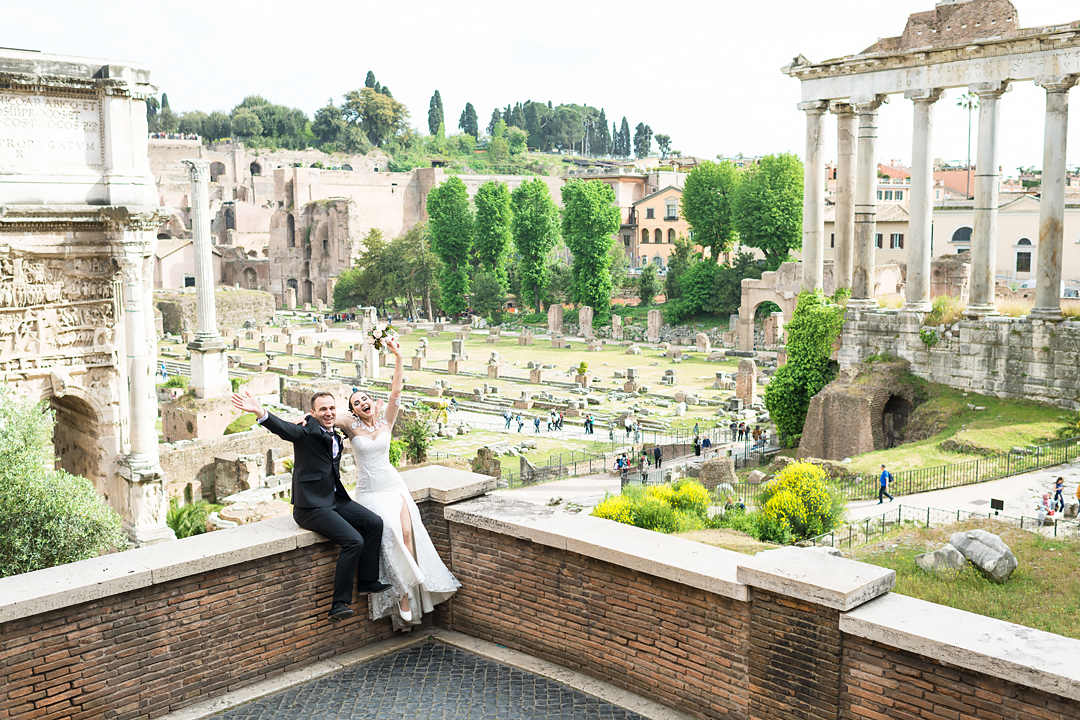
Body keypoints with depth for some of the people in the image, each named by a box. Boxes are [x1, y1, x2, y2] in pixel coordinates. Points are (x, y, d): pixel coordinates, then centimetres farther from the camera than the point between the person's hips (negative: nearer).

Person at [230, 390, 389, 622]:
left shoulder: (335, 437, 13)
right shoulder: (307, 431, -11)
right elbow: (284, 429, -31)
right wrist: (261, 413, -52)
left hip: (334, 499, 8)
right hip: (311, 506, -8)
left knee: (374, 523, -1)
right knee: (353, 541, -20)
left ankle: (367, 581, 13)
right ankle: (339, 604, -13)